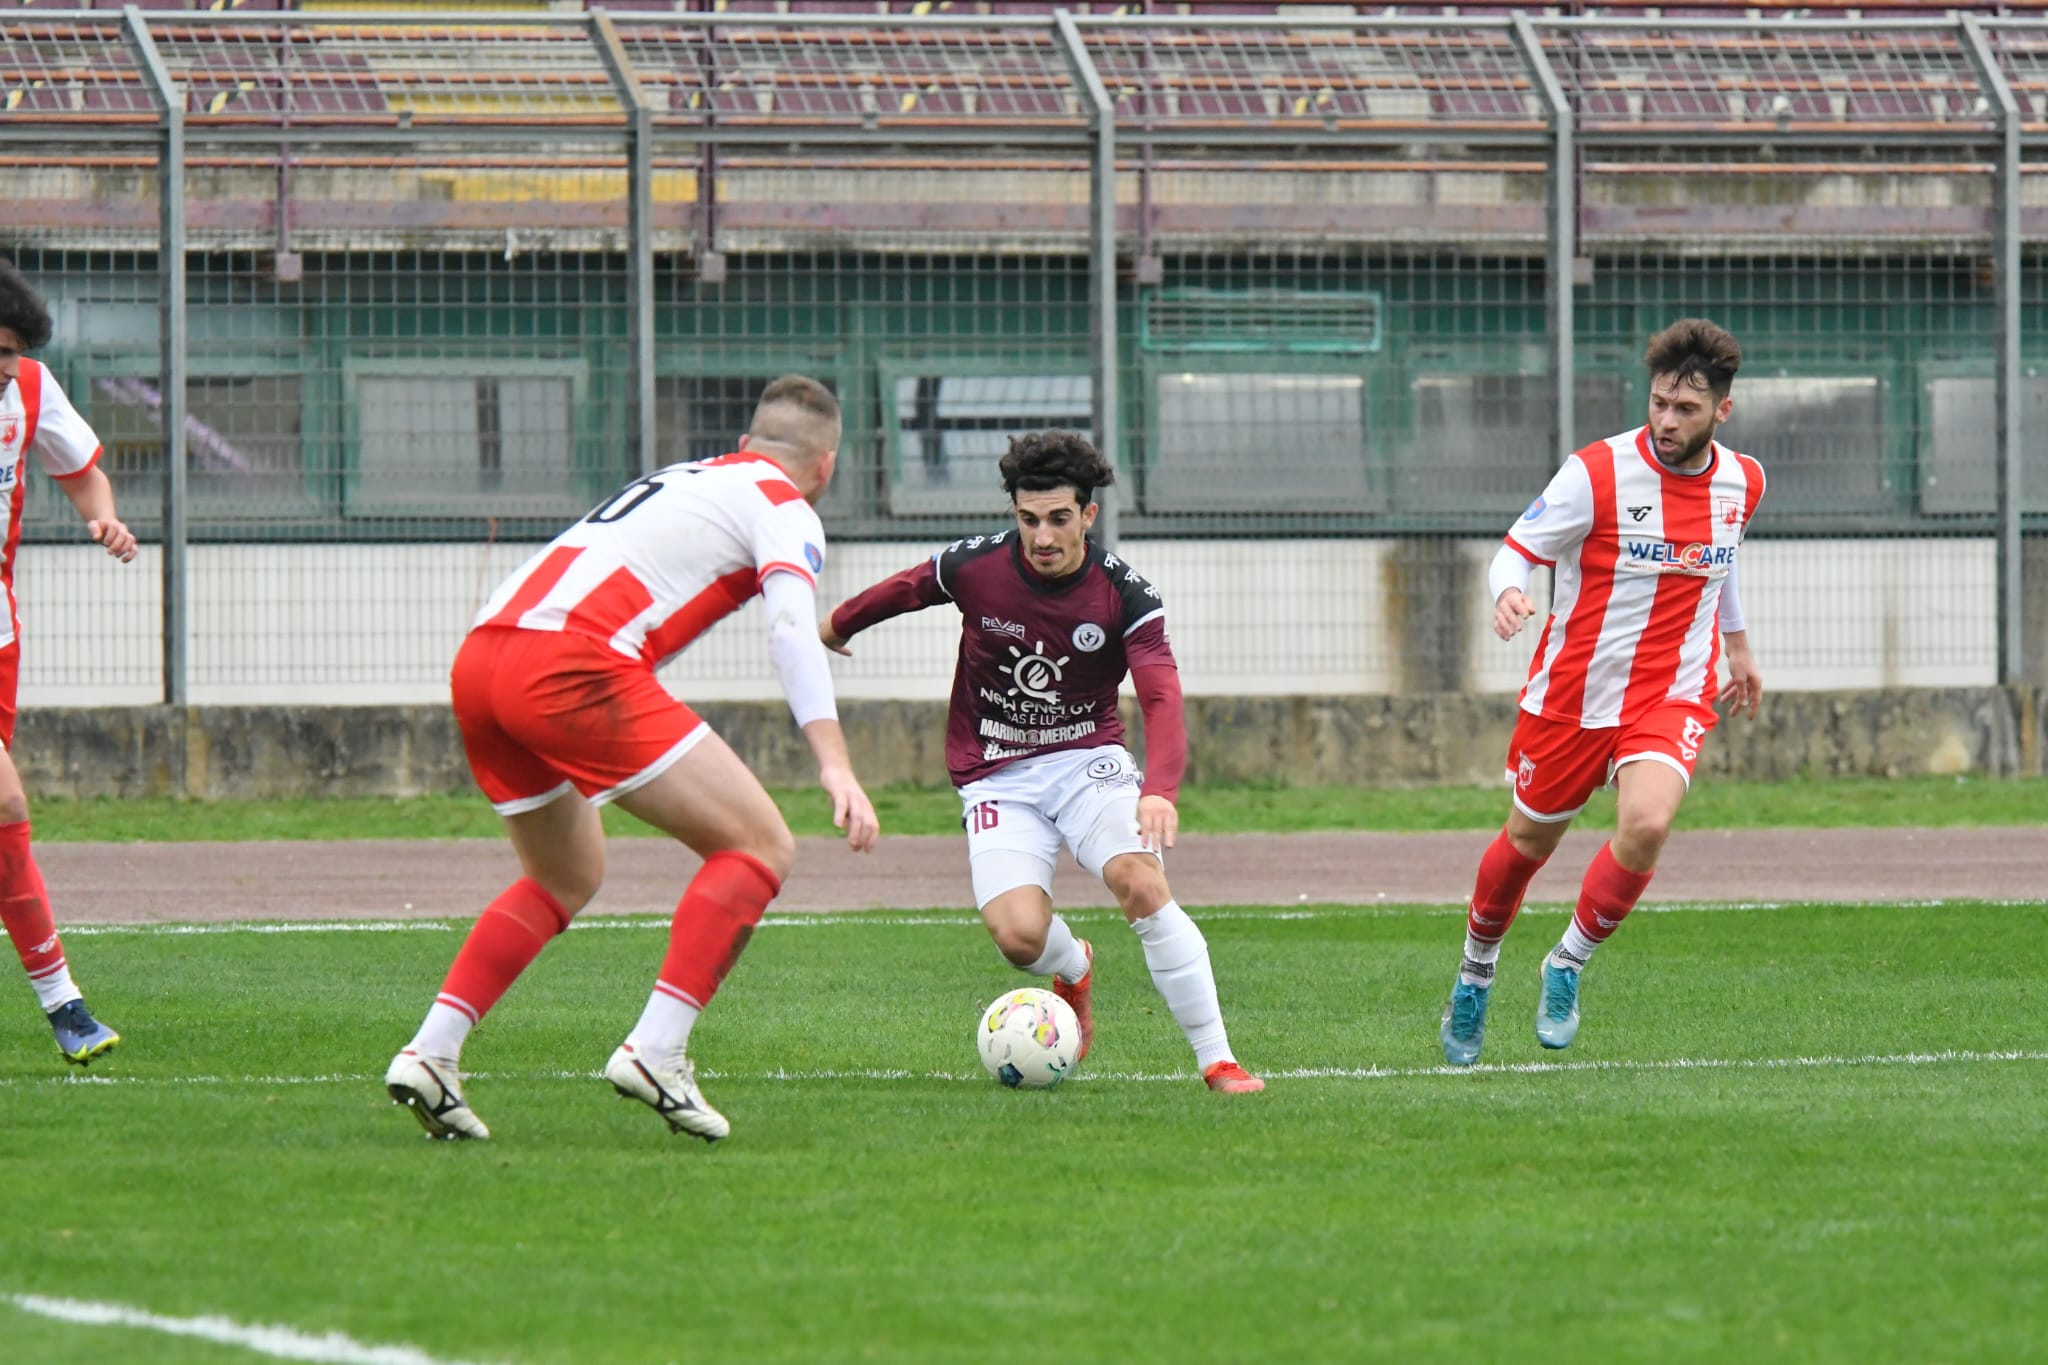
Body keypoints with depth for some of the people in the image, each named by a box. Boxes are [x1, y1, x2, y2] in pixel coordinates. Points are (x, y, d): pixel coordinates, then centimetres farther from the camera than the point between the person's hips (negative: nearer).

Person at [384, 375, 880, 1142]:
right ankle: (656, 1052, -10)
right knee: (759, 848, 0)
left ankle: (429, 1053, 14)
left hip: (478, 655, 8)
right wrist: (834, 765, -19)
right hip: (572, 668, -8)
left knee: (567, 879, 27)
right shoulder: (784, 508, 8)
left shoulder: (686, 479, 32)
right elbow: (793, 627, -9)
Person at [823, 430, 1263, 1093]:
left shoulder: (1125, 595, -14)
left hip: (1087, 759, -1)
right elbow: (901, 590, 12)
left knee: (1141, 881, -30)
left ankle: (1218, 1062, -21)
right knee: (1018, 933, -22)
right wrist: (836, 626, 30)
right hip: (996, 777, 1)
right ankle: (1074, 970, 20)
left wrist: (1159, 790, -42)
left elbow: (1163, 701, -24)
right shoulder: (974, 566, -10)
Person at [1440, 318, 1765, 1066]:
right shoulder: (1598, 472, -15)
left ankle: (1569, 963, -1)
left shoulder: (1741, 482, 0)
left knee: (1647, 823, -25)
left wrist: (1737, 643, 31)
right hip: (1574, 688, -1)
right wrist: (1508, 593, -33)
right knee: (1530, 841, 12)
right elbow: (1516, 550, -11)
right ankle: (1477, 968, 41)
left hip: (1674, 691, 2)